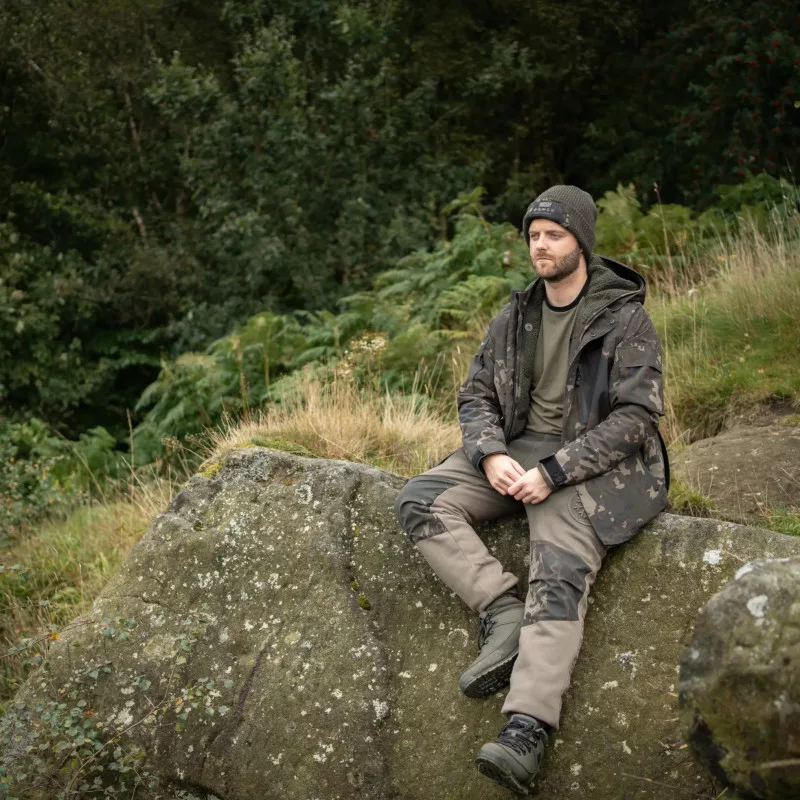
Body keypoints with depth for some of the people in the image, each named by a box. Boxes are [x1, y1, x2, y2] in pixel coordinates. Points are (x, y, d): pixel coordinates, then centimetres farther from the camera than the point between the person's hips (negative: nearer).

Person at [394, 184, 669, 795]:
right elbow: (475, 395, 13)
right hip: (516, 449, 6)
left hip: (589, 459, -6)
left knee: (560, 576, -28)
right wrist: (490, 454, -10)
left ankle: (526, 733, -41)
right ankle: (504, 613, -23)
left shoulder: (625, 319, -4)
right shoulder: (515, 317, 13)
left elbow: (636, 414, -11)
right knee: (420, 502, -16)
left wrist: (554, 472, -19)